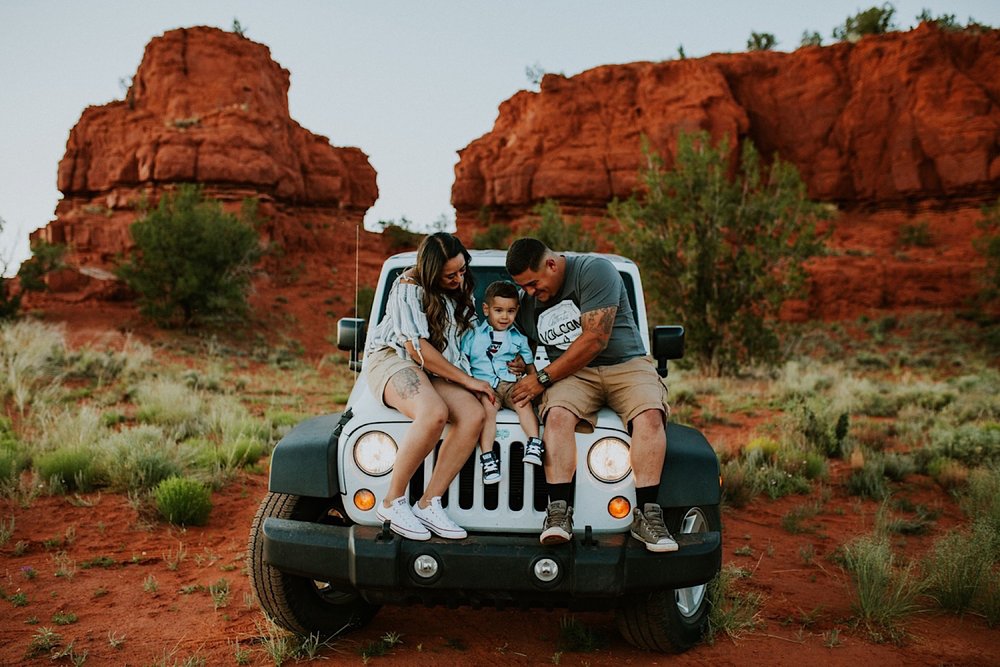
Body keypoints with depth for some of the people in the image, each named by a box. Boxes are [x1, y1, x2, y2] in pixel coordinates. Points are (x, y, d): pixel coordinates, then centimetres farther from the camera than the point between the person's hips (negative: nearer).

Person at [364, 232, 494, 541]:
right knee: (434, 414, -38)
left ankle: (428, 504, -22)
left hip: (434, 369, 7)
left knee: (474, 416, -24)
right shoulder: (408, 287, -14)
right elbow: (417, 348, -18)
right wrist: (466, 380, -15)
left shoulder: (461, 289, 11)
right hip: (392, 357, -7)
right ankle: (392, 502, -23)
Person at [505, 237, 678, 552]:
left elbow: (594, 340, -18)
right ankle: (559, 513, -33)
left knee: (650, 416, -31)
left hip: (626, 364, -3)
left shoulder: (595, 270, -11)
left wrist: (543, 378, -15)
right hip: (573, 374, 3)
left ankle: (646, 515, -29)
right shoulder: (526, 304, 9)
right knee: (557, 415, -30)